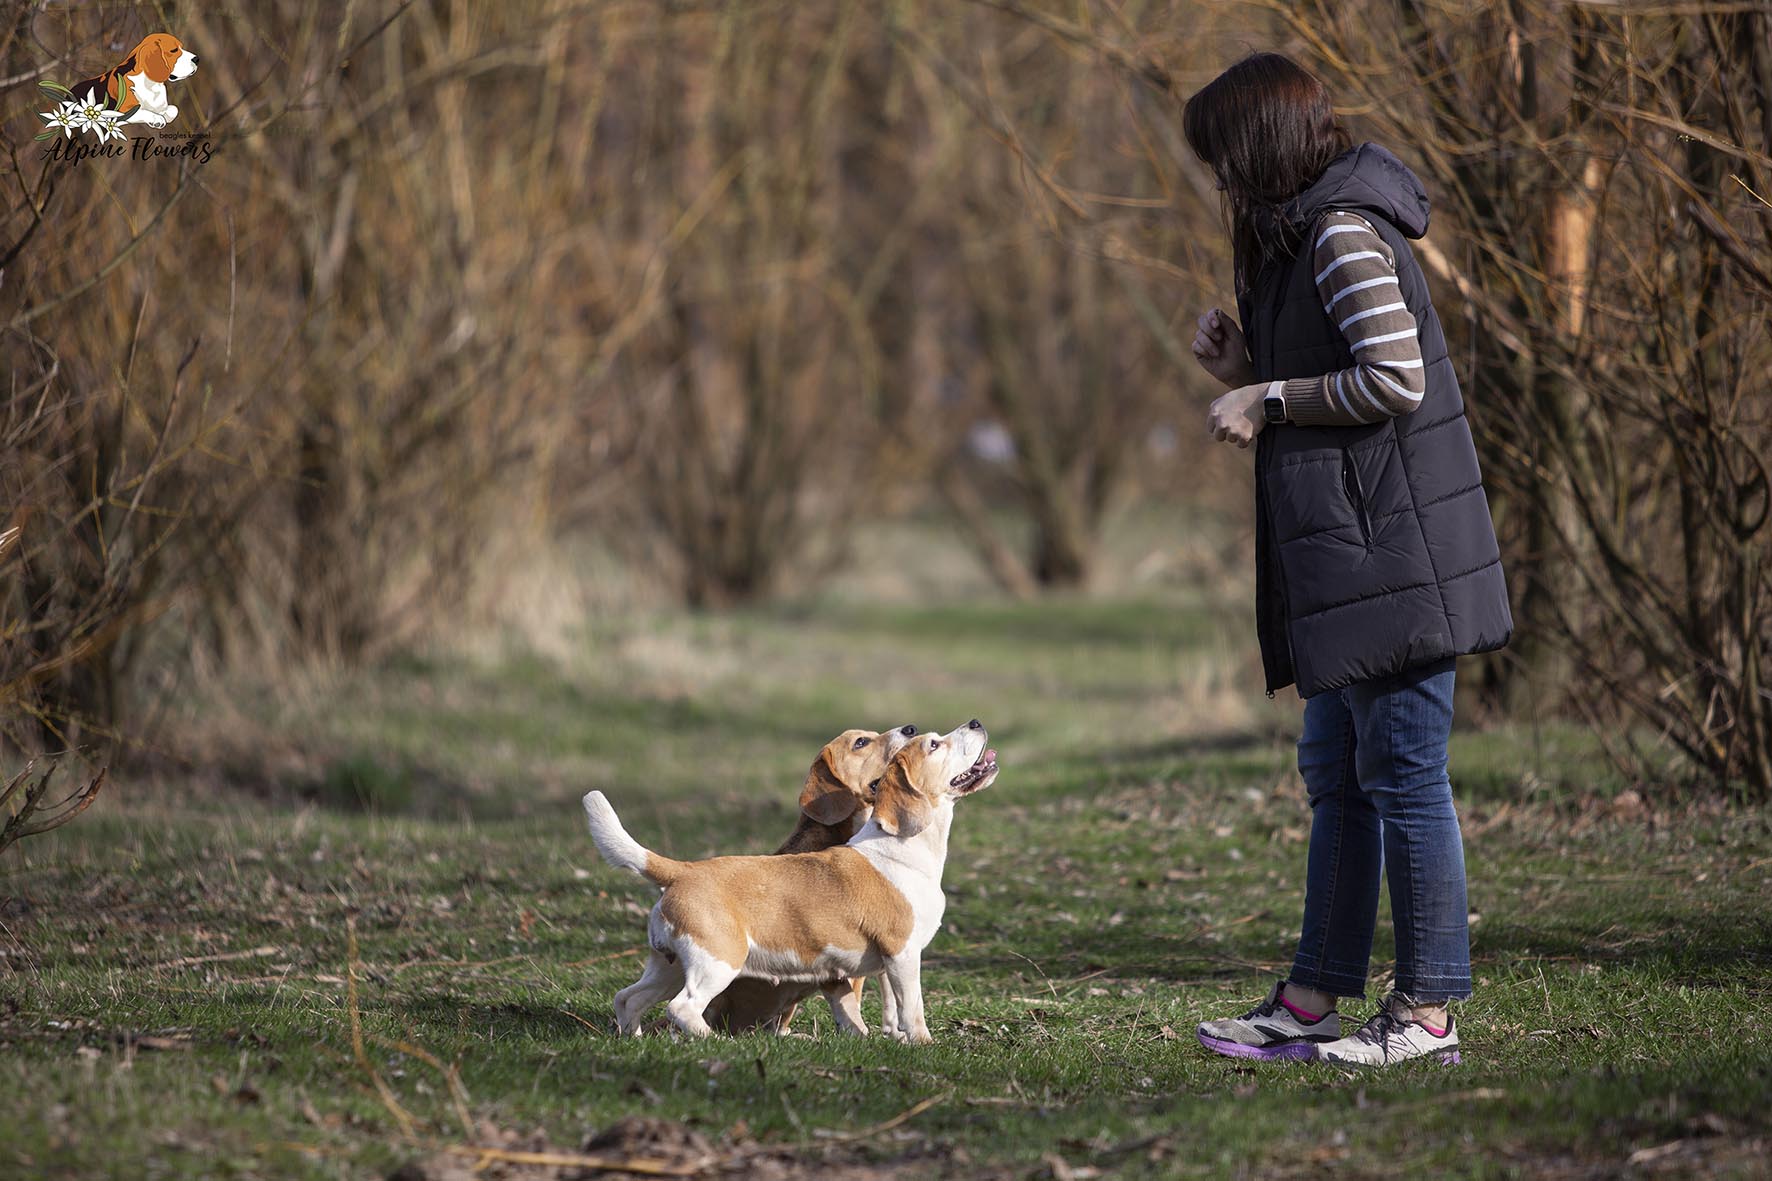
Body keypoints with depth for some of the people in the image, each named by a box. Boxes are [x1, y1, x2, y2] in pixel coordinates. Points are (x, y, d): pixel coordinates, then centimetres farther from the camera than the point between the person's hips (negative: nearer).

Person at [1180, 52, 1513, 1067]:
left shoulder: (1345, 231, -12)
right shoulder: (1311, 235, 19)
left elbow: (1397, 376, -21)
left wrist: (1272, 400, -12)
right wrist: (1246, 374, 9)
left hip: (1393, 554, -11)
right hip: (1346, 562, 11)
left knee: (1403, 774, -6)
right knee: (1338, 776, 13)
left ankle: (1429, 1012, -2)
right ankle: (1313, 1002, 19)